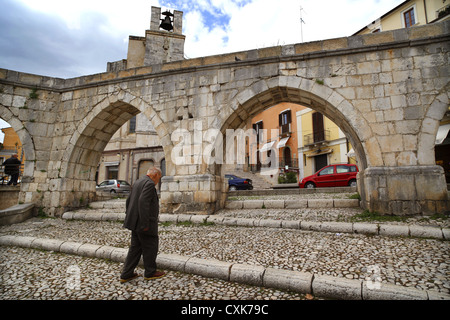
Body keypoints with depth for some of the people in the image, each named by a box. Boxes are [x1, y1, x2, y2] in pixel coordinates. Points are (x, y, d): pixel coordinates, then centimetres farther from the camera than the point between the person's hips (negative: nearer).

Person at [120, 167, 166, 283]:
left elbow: (128, 201, 18)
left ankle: (126, 274, 22)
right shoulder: (150, 184, -16)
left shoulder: (138, 182, 14)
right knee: (150, 247, 6)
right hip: (145, 224, -9)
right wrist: (145, 224, -24)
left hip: (136, 223, 9)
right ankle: (150, 272, 21)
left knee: (135, 247, 16)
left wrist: (130, 218, 22)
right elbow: (143, 202, -27)